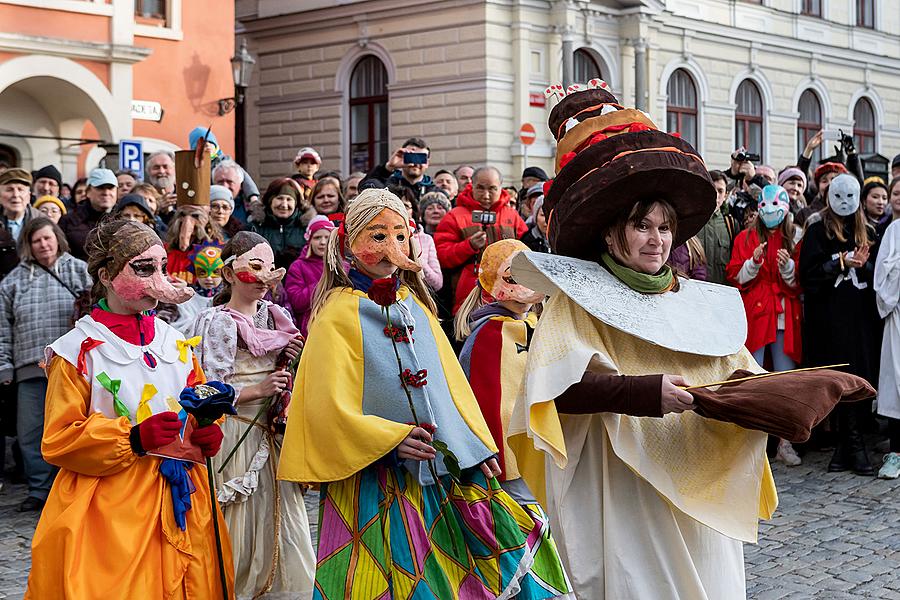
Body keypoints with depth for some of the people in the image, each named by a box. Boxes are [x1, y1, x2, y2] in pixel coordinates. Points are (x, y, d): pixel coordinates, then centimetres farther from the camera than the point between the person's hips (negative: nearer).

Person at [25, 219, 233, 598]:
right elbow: (57, 442, -8)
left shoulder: (176, 343, 10)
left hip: (182, 503, 5)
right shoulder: (78, 352, -6)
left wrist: (206, 434, -4)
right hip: (110, 511, -5)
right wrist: (132, 438, -20)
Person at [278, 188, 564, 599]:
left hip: (433, 472, 6)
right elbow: (327, 403, -13)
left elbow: (449, 380, 13)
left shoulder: (415, 304, 12)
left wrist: (476, 444, 6)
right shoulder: (339, 313, -8)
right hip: (372, 478, -6)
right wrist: (389, 438, -19)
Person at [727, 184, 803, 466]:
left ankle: (785, 443, 8)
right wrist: (754, 261, -14)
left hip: (785, 316, 2)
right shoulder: (745, 237, 8)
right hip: (754, 315, -2)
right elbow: (736, 277, 2)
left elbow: (798, 284, 9)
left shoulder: (793, 240, 13)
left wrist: (788, 266, -10)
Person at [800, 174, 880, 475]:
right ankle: (852, 443, -1)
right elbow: (809, 272, -3)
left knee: (860, 374, -3)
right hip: (829, 314, -3)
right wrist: (841, 262, -11)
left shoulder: (867, 233, 16)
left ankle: (847, 443, 1)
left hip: (861, 315, 3)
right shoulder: (817, 231, 6)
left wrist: (862, 265, -8)